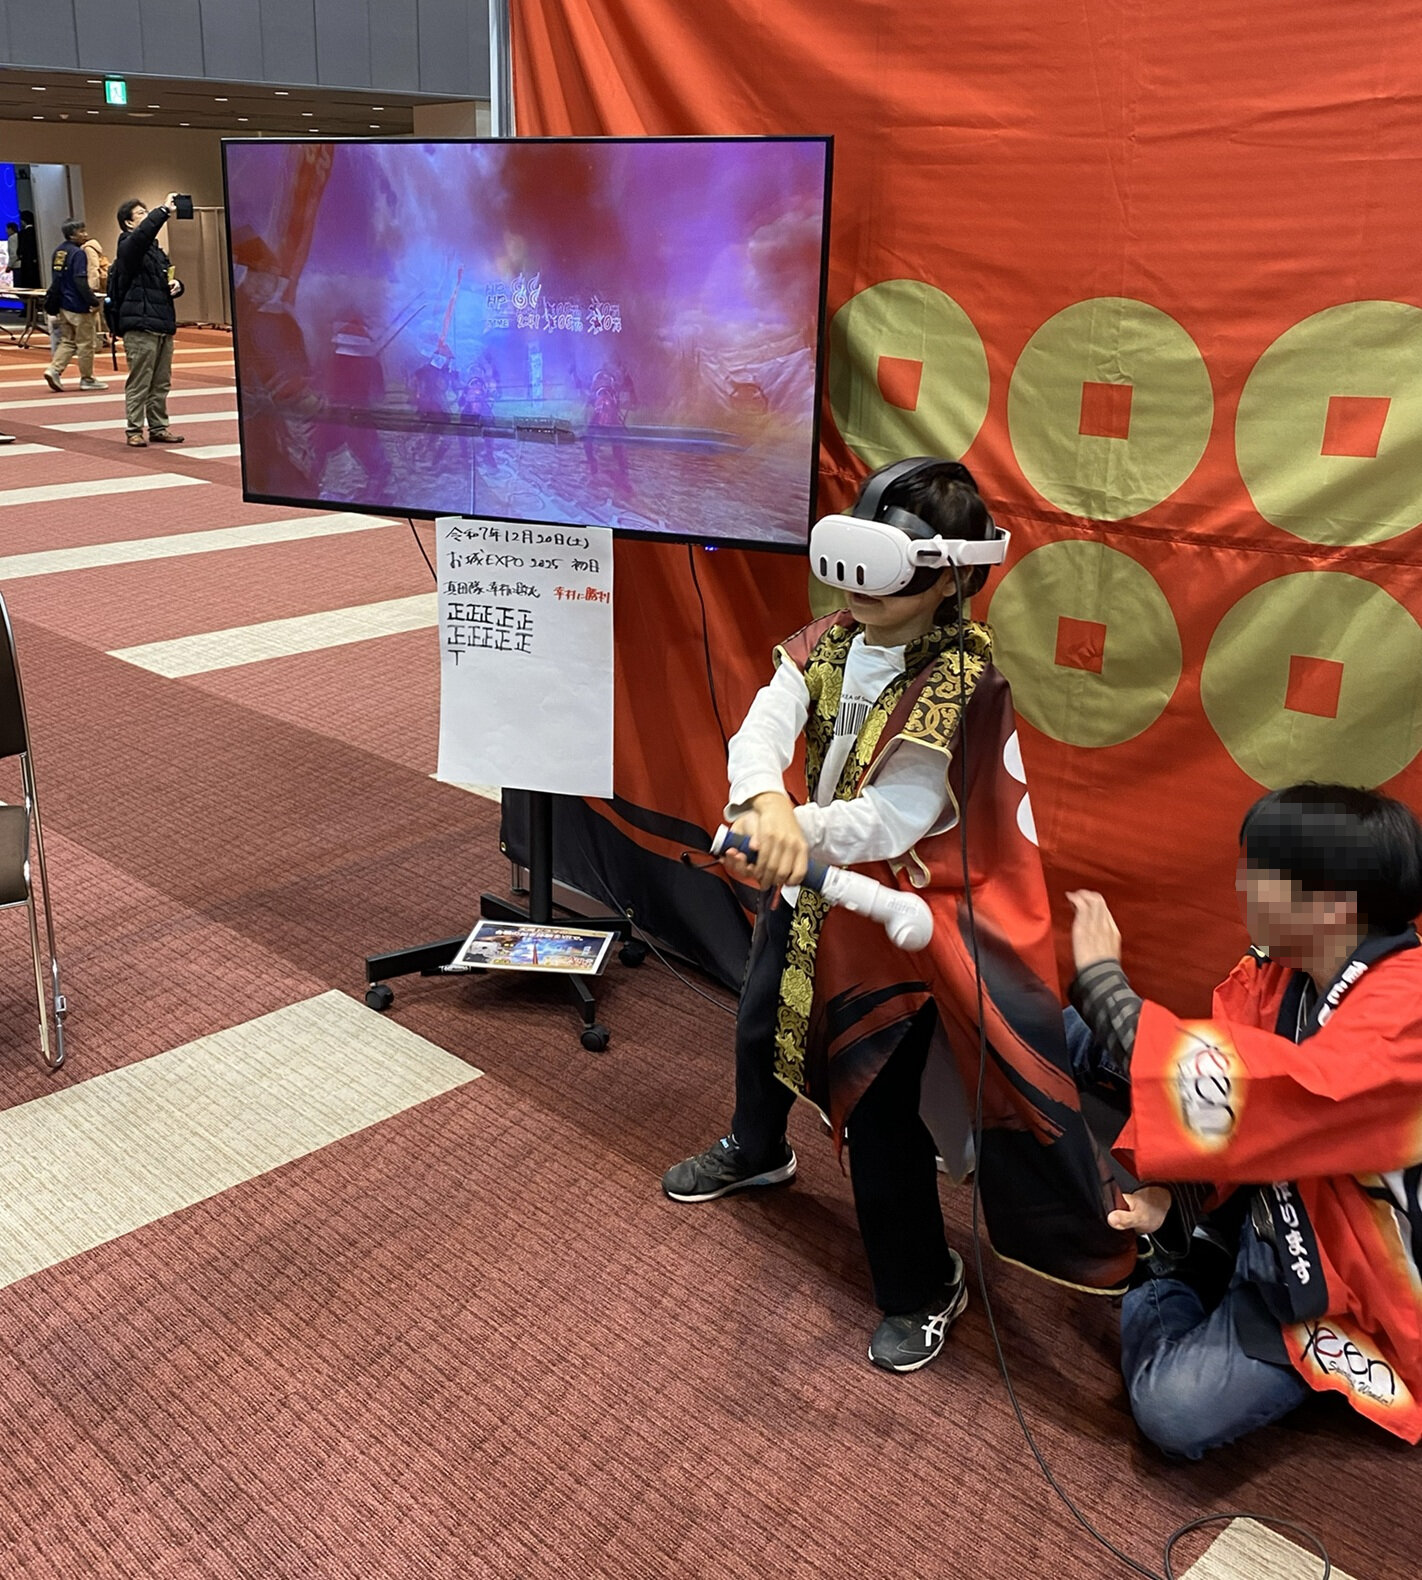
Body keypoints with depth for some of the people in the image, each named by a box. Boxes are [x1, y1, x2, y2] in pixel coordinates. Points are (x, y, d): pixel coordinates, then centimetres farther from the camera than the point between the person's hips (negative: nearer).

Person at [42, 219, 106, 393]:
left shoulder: (59, 251, 9)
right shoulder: (78, 253, -16)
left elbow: (57, 278, 15)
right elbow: (81, 281, -23)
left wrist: (57, 298, 22)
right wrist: (94, 301, -18)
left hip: (63, 305, 8)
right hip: (79, 307, -8)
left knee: (67, 341, 17)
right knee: (86, 343, 4)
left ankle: (54, 369, 1)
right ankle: (87, 379, 13)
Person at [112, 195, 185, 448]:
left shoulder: (155, 249, 21)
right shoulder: (128, 247, -5)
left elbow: (167, 278, 29)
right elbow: (144, 231, -27)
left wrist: (176, 284, 6)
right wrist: (163, 210, -28)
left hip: (162, 323, 8)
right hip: (140, 325, -8)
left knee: (162, 382, 12)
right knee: (139, 382, -6)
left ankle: (159, 427, 20)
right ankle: (135, 431, -1)